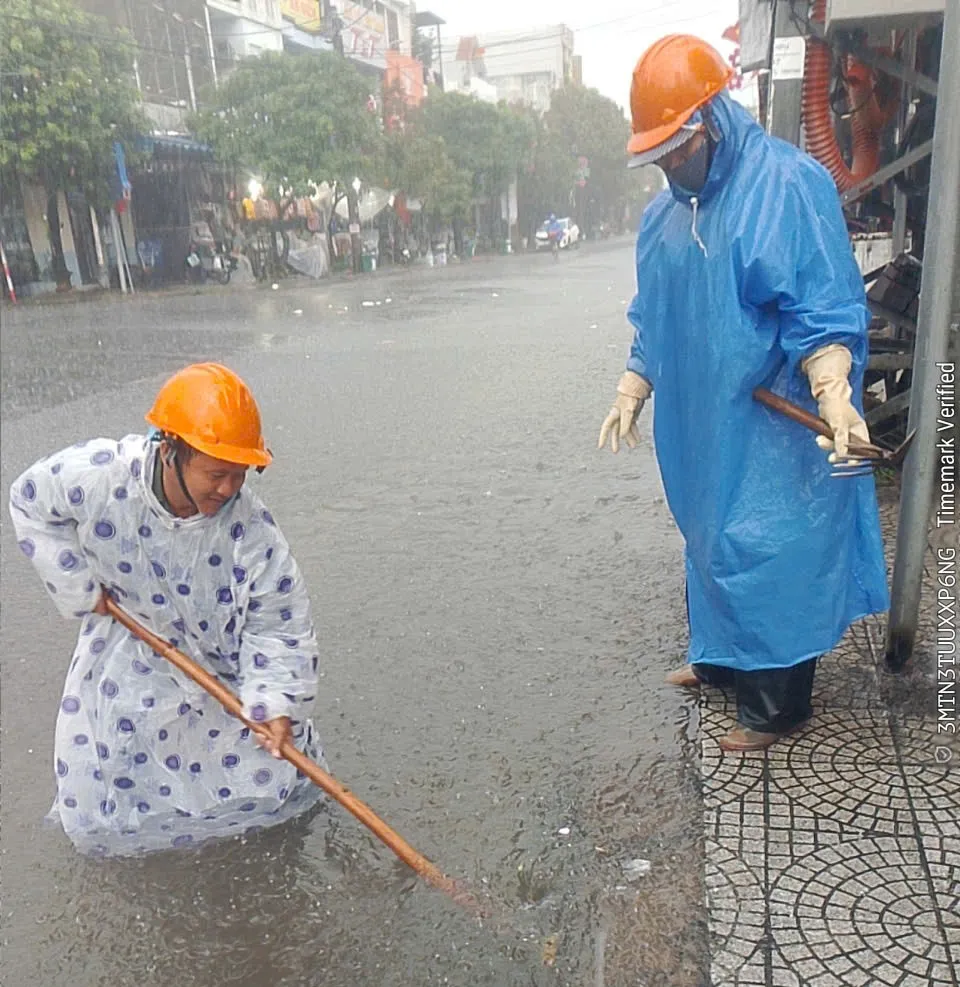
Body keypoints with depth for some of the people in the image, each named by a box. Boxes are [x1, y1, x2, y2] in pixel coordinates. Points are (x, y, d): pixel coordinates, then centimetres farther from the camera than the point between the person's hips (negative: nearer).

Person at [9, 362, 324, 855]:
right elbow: (30, 503, -6)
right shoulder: (97, 475, -28)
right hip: (125, 655, 1)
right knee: (93, 823, 7)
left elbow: (280, 628, -20)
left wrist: (277, 702, -34)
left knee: (280, 784, -1)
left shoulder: (251, 531, -29)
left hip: (221, 670, -1)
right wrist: (80, 588, -8)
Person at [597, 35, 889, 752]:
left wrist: (833, 396, -32)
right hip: (701, 423, 7)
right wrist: (632, 393, 13)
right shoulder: (667, 213, 9)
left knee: (766, 555, 0)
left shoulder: (788, 184, -13)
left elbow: (823, 310, -19)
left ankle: (776, 705, 16)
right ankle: (720, 657, 38)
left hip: (771, 427, -7)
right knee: (712, 542, 18)